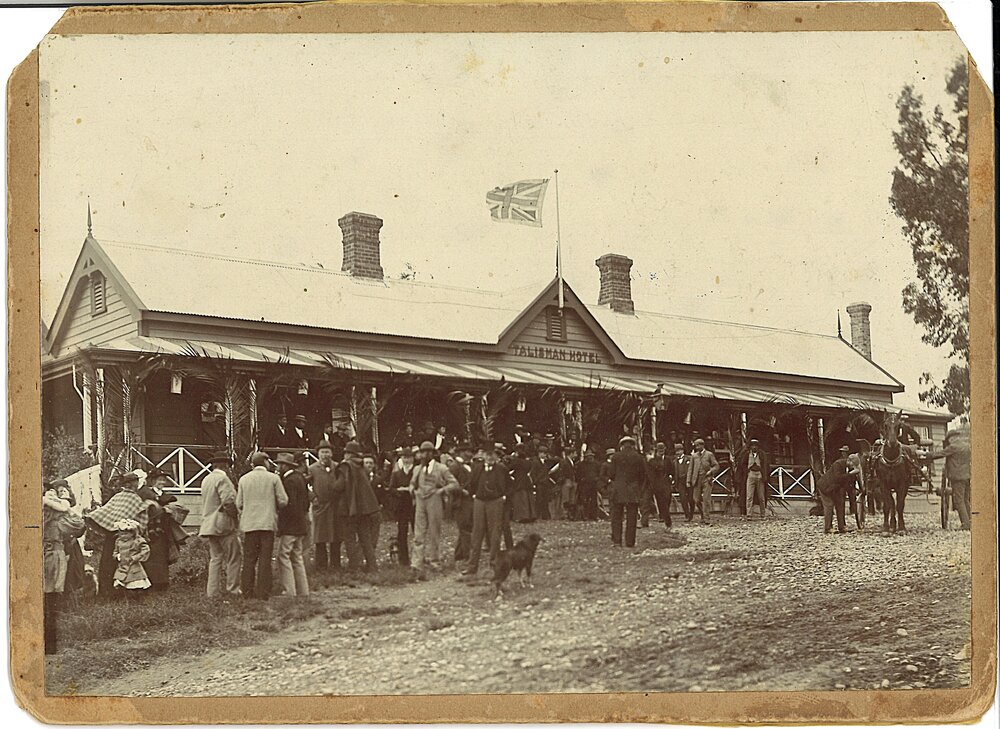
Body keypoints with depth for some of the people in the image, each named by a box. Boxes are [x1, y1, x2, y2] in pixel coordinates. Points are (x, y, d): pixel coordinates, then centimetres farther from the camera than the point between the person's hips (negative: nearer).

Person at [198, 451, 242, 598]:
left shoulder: (206, 480, 14)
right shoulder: (222, 478, -12)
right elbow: (229, 501, -20)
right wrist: (235, 515, -4)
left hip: (208, 524, 8)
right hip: (223, 524, -8)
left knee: (215, 558, 11)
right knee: (234, 557, -2)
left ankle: (213, 591, 9)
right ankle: (233, 590, -3)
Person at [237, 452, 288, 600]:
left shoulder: (244, 479, 4)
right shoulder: (273, 478, -2)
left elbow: (239, 504, 6)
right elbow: (283, 501, -3)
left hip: (249, 523, 2)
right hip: (268, 523, -2)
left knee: (249, 559, 7)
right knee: (265, 559, 1)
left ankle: (247, 592, 5)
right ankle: (263, 593, -1)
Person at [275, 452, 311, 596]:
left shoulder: (288, 481, -15)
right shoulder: (300, 477, 13)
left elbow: (289, 504, -20)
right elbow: (306, 500, 18)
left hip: (289, 525, -10)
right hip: (301, 525, 10)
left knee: (283, 556, -9)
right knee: (297, 558, 13)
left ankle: (289, 591, -12)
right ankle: (302, 591, 15)